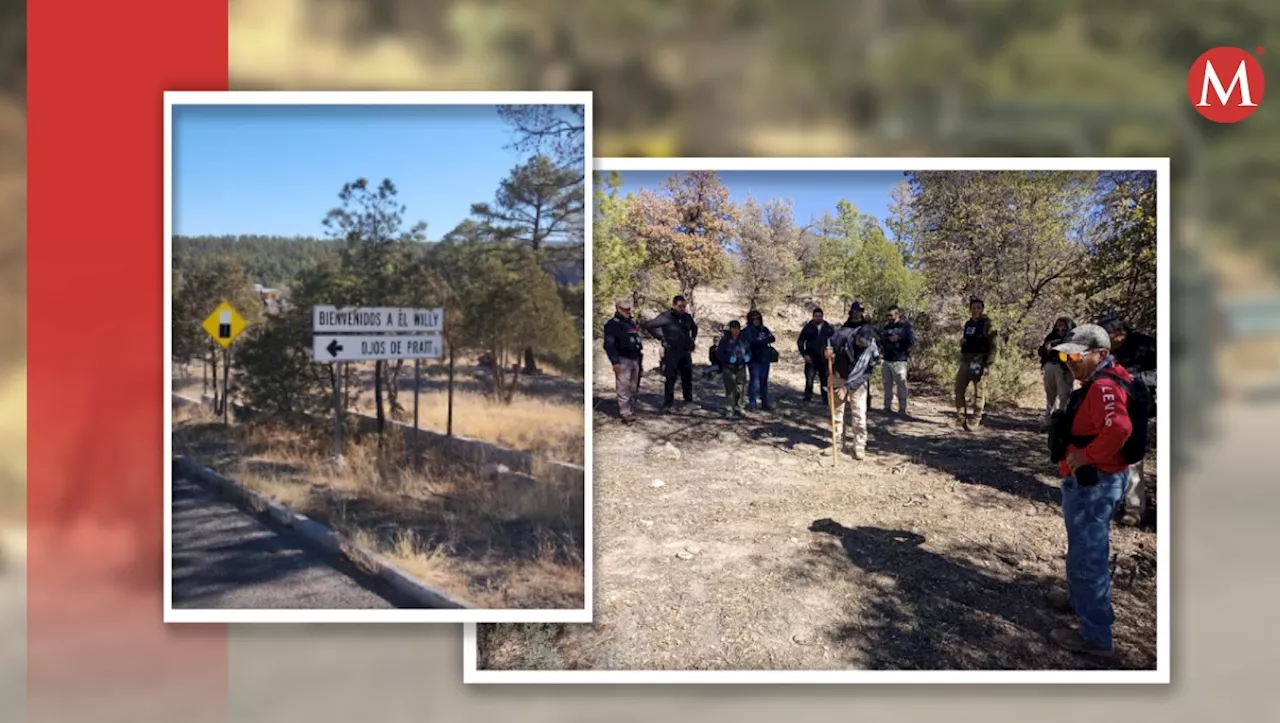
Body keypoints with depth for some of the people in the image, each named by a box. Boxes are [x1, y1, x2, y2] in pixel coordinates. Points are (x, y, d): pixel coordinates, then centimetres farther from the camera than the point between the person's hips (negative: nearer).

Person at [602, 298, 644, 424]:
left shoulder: (632, 323, 19)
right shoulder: (612, 324, -6)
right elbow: (609, 344, -13)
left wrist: (640, 359, 20)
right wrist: (615, 362, -19)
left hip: (635, 360, 8)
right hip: (623, 360, -8)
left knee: (633, 388, 11)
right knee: (623, 388, -11)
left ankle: (632, 411, 19)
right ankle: (625, 414, -13)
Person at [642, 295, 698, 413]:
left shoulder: (687, 317, 6)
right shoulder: (665, 317, -12)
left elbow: (694, 327, 27)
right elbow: (649, 326, -11)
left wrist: (692, 340, 17)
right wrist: (661, 337, -10)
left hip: (686, 352, 5)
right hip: (671, 353, -5)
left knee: (687, 378, 12)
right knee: (670, 379, -5)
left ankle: (689, 401, 26)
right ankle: (667, 404, 1)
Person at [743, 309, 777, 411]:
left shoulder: (764, 329, 12)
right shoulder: (747, 331, -3)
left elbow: (772, 338, -1)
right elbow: (751, 342, -17)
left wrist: (760, 340, -14)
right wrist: (764, 341, -9)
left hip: (765, 359, 5)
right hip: (754, 360, -5)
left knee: (764, 381, 10)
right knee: (753, 381, -8)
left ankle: (765, 403, 18)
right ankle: (751, 404, -1)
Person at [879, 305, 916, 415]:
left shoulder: (906, 325, -2)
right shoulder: (887, 326, 16)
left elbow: (912, 340, -11)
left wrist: (898, 339, -14)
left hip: (899, 360, -6)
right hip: (887, 359, 6)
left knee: (901, 385, -5)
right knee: (887, 384, 10)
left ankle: (902, 409, -2)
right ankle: (887, 406, 18)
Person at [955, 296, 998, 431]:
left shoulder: (987, 324, -5)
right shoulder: (968, 324, 15)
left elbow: (992, 346, -10)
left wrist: (988, 364, -18)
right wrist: (962, 341, 6)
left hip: (979, 361, -7)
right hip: (965, 361, 7)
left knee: (979, 392, -3)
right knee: (959, 389, 5)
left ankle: (976, 421, 1)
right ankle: (960, 418, 14)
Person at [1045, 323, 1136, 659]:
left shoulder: (1103, 387, -24)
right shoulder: (1106, 379, 10)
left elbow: (1119, 428, -39)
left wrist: (1085, 456, -28)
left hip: (1092, 482, -11)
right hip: (1093, 479, 11)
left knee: (1088, 556, -2)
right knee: (1084, 549, 27)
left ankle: (1096, 635, 7)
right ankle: (1079, 599, 47)